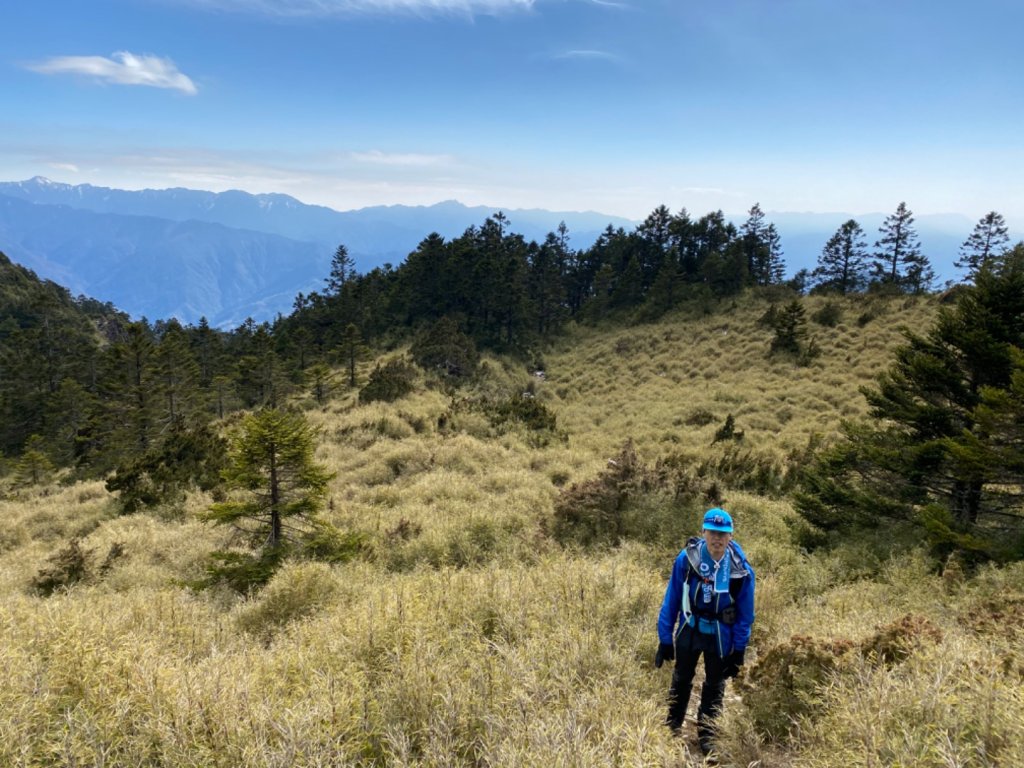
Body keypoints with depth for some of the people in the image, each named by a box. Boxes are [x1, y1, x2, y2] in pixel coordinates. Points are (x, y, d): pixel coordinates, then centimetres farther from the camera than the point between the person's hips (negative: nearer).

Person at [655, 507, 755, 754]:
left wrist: (739, 652, -5)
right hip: (689, 629, 1)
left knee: (714, 687, 15)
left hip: (720, 635, 0)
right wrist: (665, 638, -8)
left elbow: (745, 614, -7)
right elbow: (671, 601, -11)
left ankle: (706, 738, 33)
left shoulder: (741, 569, -20)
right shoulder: (687, 558, -21)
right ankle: (671, 729, 39)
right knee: (681, 680, 19)